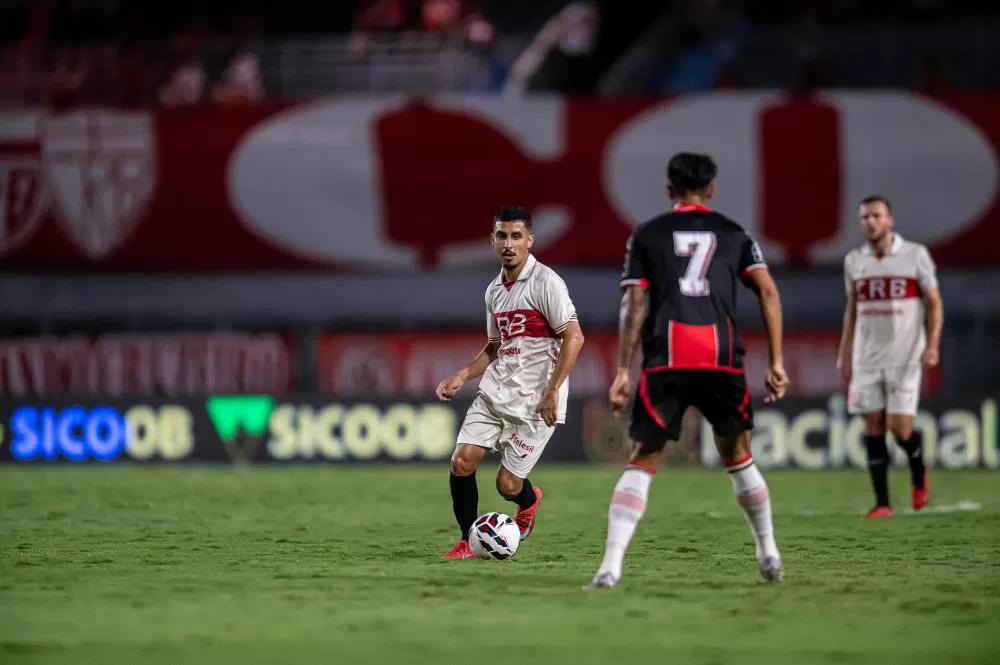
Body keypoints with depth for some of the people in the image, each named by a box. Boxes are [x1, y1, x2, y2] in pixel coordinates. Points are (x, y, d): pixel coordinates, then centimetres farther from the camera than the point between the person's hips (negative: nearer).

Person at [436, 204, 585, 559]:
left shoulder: (545, 282, -12)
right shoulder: (495, 290, 12)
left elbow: (574, 337, -16)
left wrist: (553, 390, -21)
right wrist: (461, 376, 10)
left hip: (533, 403, -7)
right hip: (494, 393, 7)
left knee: (508, 484, -3)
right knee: (462, 462, -7)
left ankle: (529, 501, 34)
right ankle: (467, 543, 10)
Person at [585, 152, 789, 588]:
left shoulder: (646, 236, 14)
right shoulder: (734, 234, 17)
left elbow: (634, 307, 5)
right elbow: (769, 294, 7)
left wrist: (622, 370, 5)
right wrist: (776, 364, 7)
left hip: (665, 361, -1)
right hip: (722, 358, 1)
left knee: (642, 463, 0)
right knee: (738, 456, 21)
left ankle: (611, 566, -13)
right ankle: (769, 556, 24)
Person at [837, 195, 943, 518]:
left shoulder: (915, 255, -2)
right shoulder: (854, 261, 9)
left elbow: (934, 303, -1)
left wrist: (932, 344, -13)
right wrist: (844, 355, 14)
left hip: (905, 356, -4)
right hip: (867, 358, 4)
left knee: (900, 428, -9)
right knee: (873, 426, -1)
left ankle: (918, 474, 23)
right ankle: (882, 502, 4)